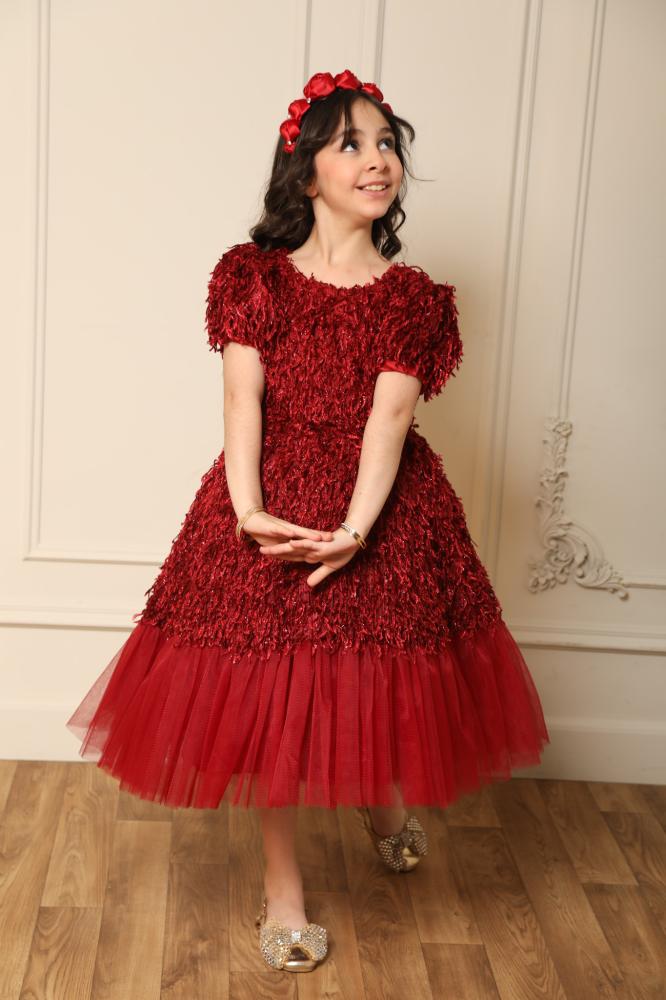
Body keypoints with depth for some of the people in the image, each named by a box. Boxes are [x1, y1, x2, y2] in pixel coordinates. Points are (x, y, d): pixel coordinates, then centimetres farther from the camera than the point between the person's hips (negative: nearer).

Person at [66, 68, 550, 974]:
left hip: (383, 507, 1)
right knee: (270, 695, 5)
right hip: (269, 505, -1)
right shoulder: (253, 276, 1)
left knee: (378, 683, 12)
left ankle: (385, 794, 49)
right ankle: (283, 886, 25)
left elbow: (389, 414, -13)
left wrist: (354, 531, -26)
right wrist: (248, 511, -25)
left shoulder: (413, 297, 1)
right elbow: (243, 398, -11)